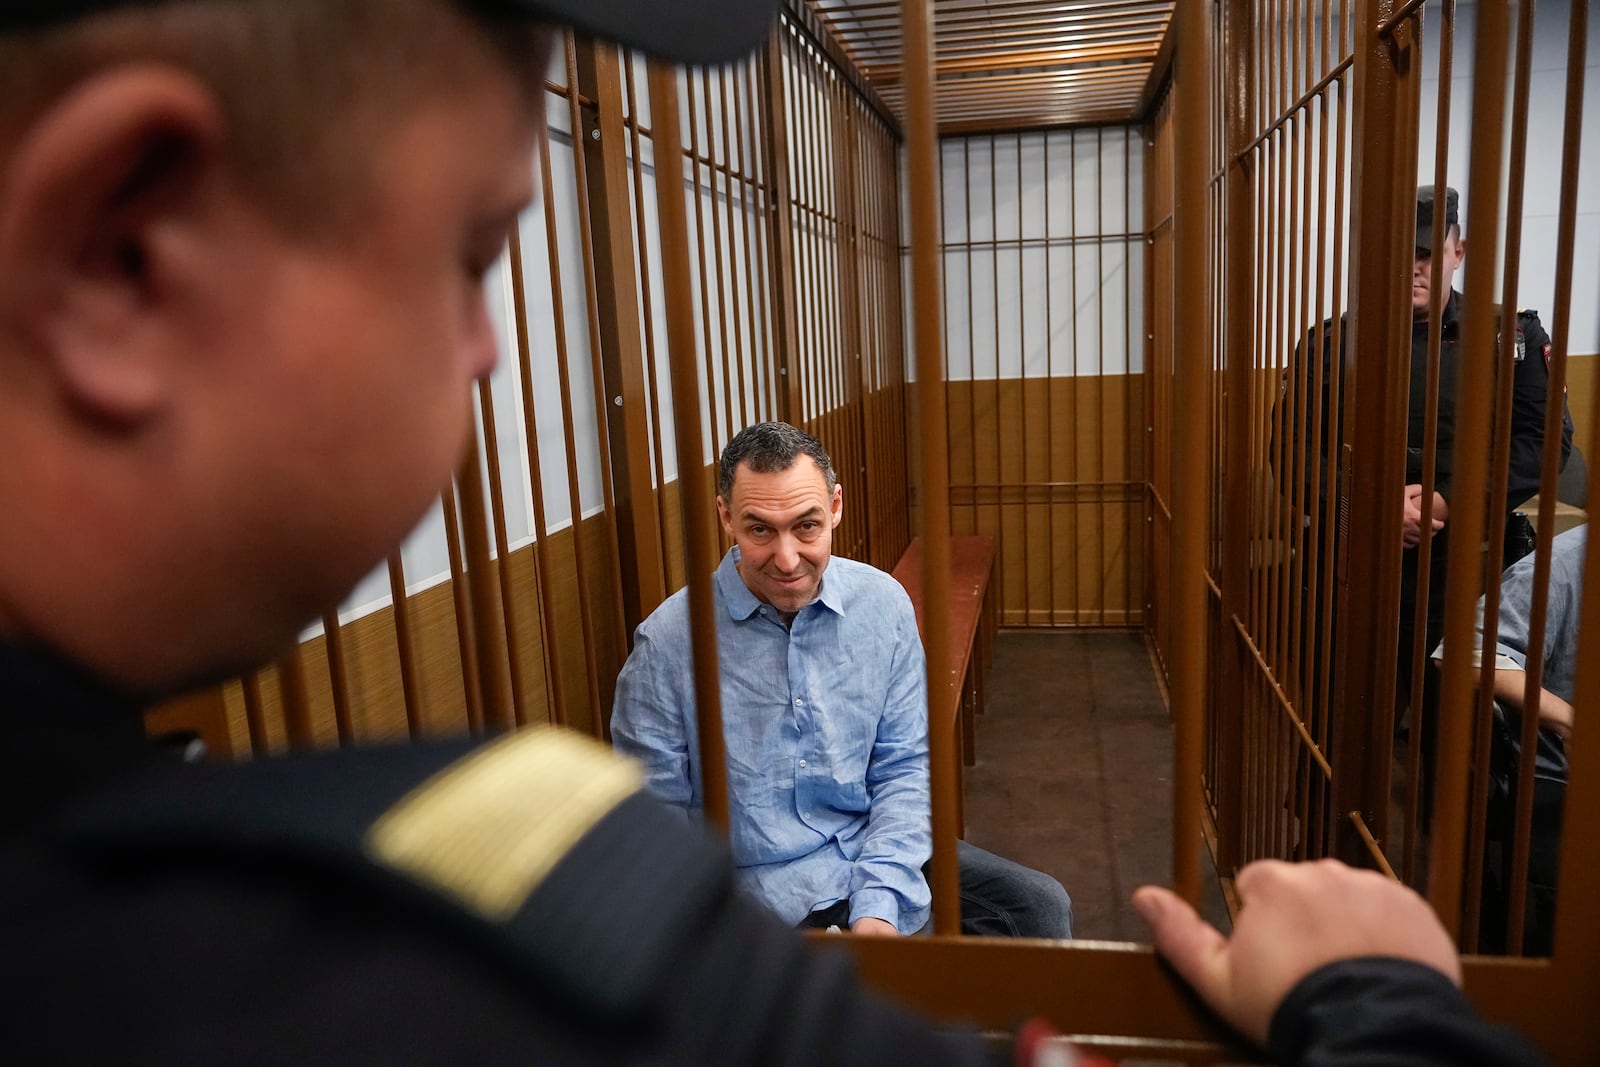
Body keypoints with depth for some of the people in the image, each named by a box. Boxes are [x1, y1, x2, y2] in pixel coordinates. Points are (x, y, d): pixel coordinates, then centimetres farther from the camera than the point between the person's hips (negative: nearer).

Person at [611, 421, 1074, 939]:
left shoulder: (883, 604, -4)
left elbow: (904, 767, 0)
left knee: (1042, 906, -3)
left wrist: (879, 903, -12)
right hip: (765, 885, -4)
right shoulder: (666, 643, -14)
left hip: (880, 855, 5)